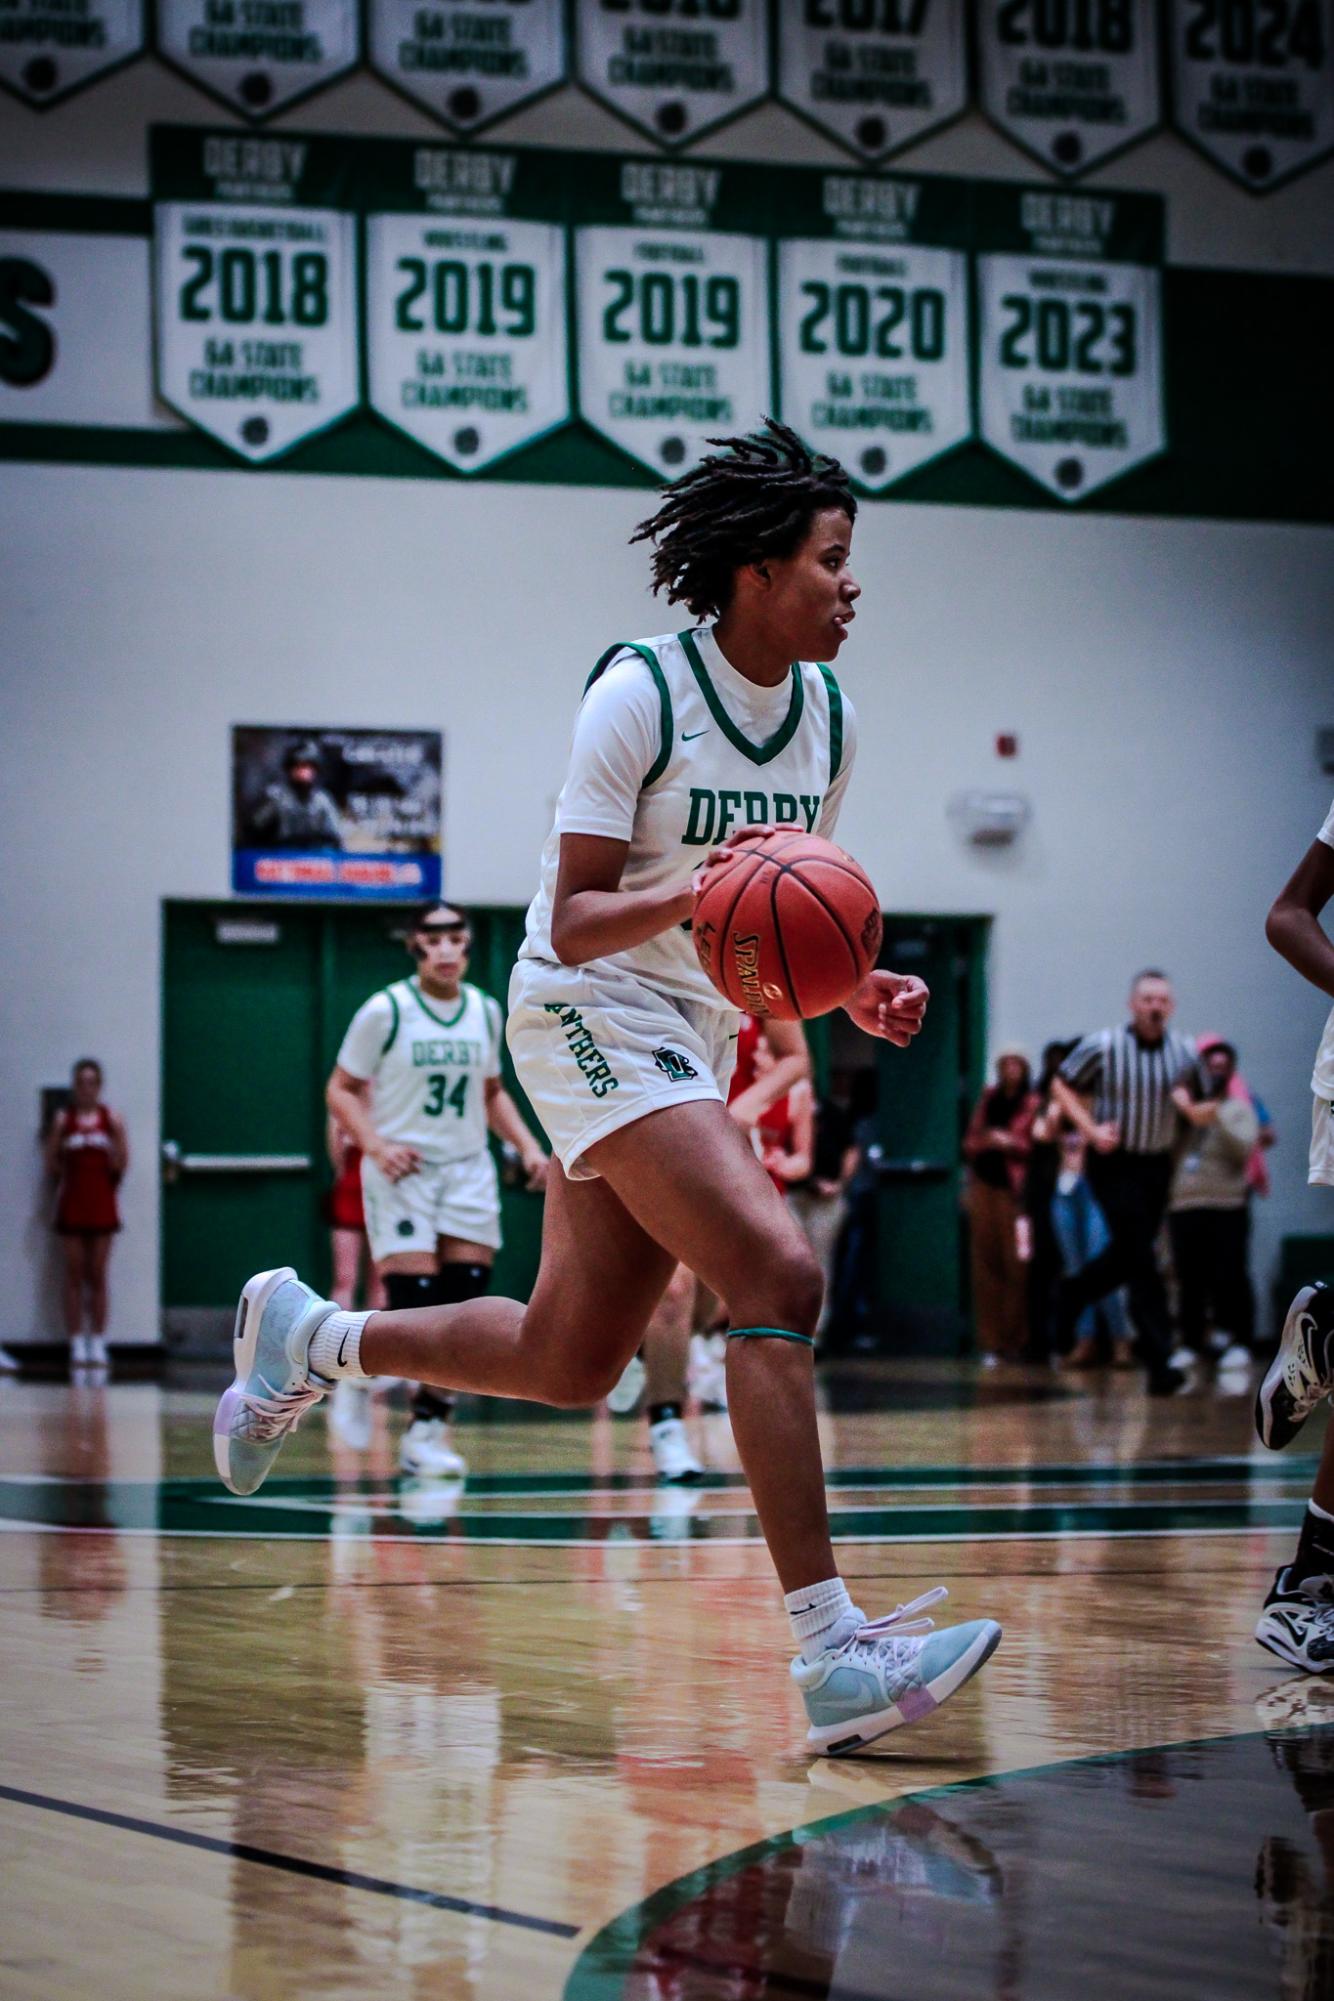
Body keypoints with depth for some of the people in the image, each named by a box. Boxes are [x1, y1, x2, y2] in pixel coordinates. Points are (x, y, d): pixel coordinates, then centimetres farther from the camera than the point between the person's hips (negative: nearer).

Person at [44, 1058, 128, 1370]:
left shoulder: (112, 1119, 2)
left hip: (102, 1204, 0)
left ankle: (98, 1344, 8)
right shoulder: (63, 1120, 2)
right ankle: (77, 1345, 4)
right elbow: (51, 1166, 4)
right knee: (74, 1276, 1)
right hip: (72, 1204, 0)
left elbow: (122, 1164, 0)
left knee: (98, 1277, 3)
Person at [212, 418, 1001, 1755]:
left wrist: (852, 986, -4)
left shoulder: (824, 716, 5)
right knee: (777, 1275, -24)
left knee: (569, 1360, 12)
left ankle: (310, 1338, 35)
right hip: (588, 1013, -8)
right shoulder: (640, 692, -16)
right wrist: (688, 899, -36)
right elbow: (576, 922, -17)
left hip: (692, 1038, 8)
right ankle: (834, 1656, -28)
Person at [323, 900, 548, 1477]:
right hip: (402, 1170, -4)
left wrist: (528, 1146, 6)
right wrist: (376, 1145, -18)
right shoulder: (385, 1010, -8)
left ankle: (428, 1429, 5)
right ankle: (358, 1368, 12)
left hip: (467, 1170, 4)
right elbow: (341, 1089, -3)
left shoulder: (485, 1011, 6)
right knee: (412, 1300, -16)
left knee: (465, 1296, -4)